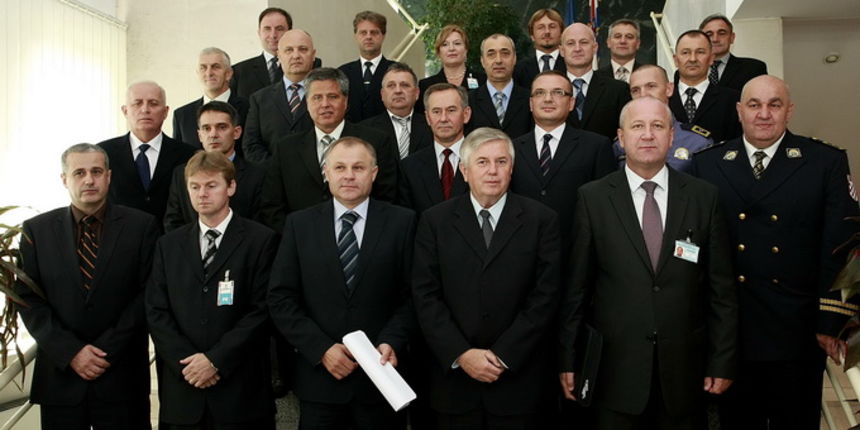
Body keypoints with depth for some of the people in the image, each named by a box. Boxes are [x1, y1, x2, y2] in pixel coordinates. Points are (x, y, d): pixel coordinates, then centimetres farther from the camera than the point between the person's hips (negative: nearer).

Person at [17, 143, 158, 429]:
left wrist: (108, 349, -11)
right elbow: (28, 299, 2)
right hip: (59, 374, 2)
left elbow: (148, 293, -5)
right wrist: (70, 352, -9)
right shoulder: (37, 230, 5)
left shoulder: (141, 226, -2)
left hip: (122, 376, -1)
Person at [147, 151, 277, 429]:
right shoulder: (168, 245, 10)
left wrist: (216, 359, -12)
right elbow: (156, 312, 5)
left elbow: (263, 310, -7)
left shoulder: (261, 240, -2)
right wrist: (185, 361, -8)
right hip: (182, 388, 3)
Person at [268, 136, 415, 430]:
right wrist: (322, 348, -10)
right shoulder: (299, 224, 2)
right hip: (319, 378, 1)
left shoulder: (402, 222, 0)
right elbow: (281, 299, -1)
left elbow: (412, 294, -1)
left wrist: (391, 342, -15)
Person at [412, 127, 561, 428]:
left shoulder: (542, 220, -1)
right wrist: (461, 354, -11)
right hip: (453, 373, 1)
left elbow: (545, 296, -6)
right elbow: (425, 296, -3)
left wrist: (503, 355, -11)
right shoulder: (435, 221, 1)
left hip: (518, 376, 0)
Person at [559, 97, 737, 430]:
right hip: (615, 367, -1)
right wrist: (568, 359, -1)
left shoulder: (704, 197, 1)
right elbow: (576, 286, -1)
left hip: (684, 368, 1)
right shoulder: (593, 198, -2)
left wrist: (722, 362, 2)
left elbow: (721, 287, 3)